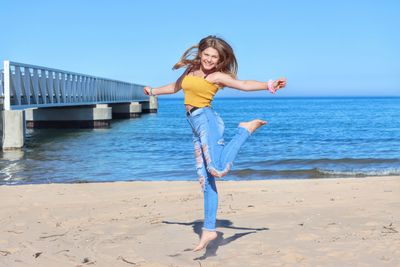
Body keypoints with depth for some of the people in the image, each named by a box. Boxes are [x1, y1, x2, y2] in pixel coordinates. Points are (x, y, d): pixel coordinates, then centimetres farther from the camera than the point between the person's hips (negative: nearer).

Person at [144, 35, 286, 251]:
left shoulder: (217, 76, 0)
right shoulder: (191, 71, 20)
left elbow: (244, 85, -12)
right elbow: (175, 87, 38)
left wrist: (269, 85, -27)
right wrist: (153, 91, 53)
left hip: (206, 119, -6)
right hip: (195, 124, 6)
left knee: (217, 170, -26)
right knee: (206, 180, 3)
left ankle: (246, 129, -4)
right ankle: (209, 229, 4)